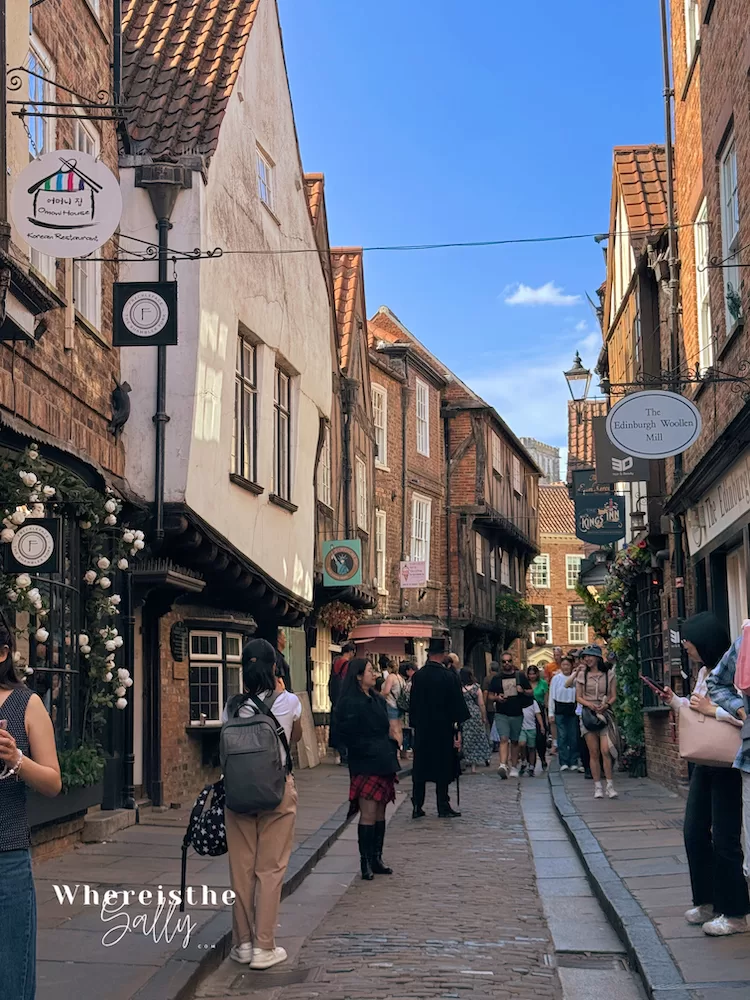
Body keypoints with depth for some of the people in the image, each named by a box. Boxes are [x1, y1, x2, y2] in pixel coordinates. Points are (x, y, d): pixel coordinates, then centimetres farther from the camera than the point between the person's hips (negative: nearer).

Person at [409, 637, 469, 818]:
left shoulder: (418, 676, -1)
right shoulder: (449, 676, -11)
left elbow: (413, 704, 5)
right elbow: (457, 704, -9)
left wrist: (415, 724, 13)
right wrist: (458, 730, -4)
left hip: (422, 730, 3)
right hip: (443, 729, -3)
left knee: (420, 769, 8)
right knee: (443, 768, 5)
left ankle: (417, 808, 9)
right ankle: (443, 808, 8)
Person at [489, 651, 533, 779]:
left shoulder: (520, 676, 7)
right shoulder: (496, 679, 7)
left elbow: (531, 692, 10)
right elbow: (490, 696, 9)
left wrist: (523, 691, -11)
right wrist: (497, 698, -13)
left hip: (517, 714, 1)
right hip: (501, 714, -1)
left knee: (515, 741, 9)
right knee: (504, 739, -16)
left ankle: (514, 768, 18)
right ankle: (503, 765, -28)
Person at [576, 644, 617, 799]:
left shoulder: (609, 674, 5)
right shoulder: (582, 675, 8)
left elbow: (613, 696, 6)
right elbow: (579, 697, 7)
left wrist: (606, 705, -13)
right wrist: (590, 704, -11)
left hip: (605, 713, -1)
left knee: (605, 750, -14)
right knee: (594, 753, 1)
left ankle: (610, 785, -7)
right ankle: (597, 787, 7)